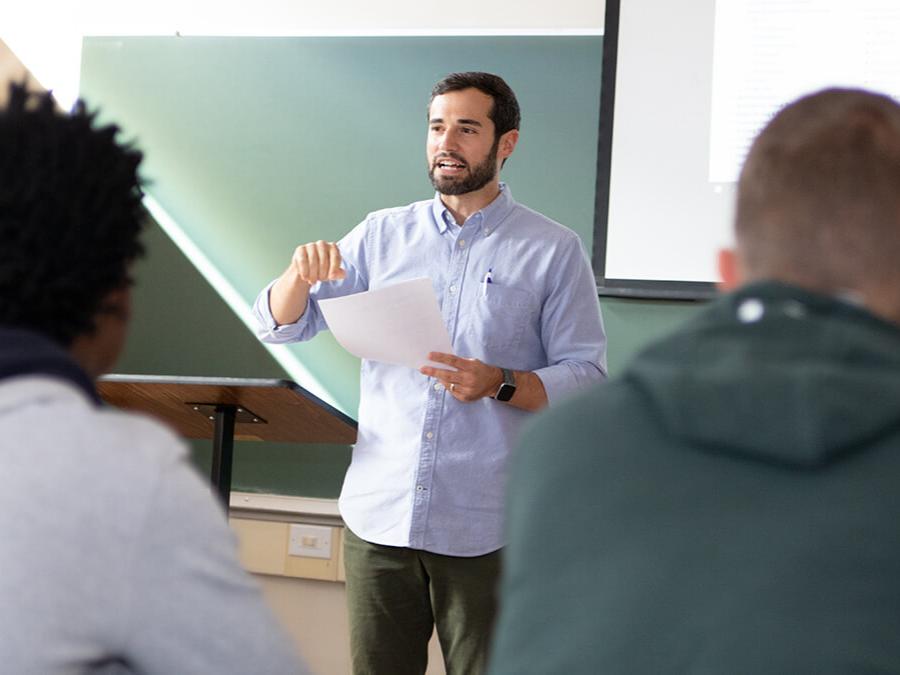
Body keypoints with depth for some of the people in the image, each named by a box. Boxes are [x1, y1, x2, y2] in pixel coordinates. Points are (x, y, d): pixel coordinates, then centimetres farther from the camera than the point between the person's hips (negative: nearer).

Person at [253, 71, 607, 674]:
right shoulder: (383, 234, 11)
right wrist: (301, 274, -12)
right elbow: (280, 326, 10)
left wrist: (500, 385, -19)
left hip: (485, 528, -3)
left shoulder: (553, 251, 1)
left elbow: (587, 378, -2)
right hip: (380, 512, 3)